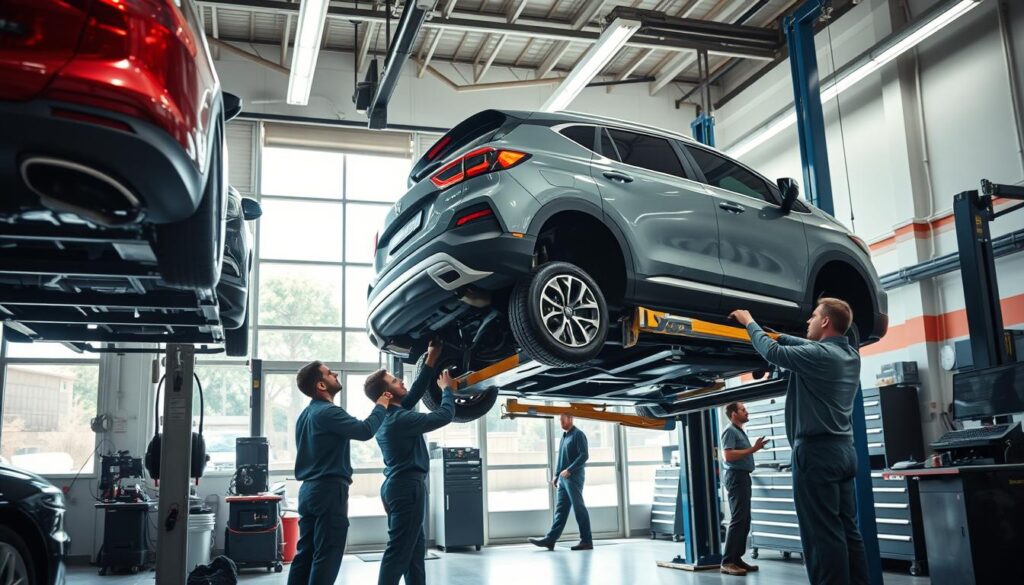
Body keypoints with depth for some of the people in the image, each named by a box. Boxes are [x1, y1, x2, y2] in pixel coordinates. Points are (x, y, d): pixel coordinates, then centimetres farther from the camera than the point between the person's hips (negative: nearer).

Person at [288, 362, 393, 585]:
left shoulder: (306, 414, 14)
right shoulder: (328, 412, -17)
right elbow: (365, 430, -25)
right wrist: (381, 407, -9)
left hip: (309, 489, 9)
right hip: (329, 490, -9)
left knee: (305, 553, 11)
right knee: (326, 556, -5)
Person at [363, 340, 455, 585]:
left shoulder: (388, 415, 8)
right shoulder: (400, 419, -19)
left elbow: (414, 394, 15)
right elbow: (445, 416, -16)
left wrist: (430, 362, 11)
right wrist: (447, 388, 1)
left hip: (399, 485, 10)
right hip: (408, 487, -10)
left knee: (415, 546, 16)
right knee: (399, 549, -8)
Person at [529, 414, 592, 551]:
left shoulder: (578, 435, -8)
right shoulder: (564, 436, 18)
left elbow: (584, 455, -16)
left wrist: (569, 470, -21)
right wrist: (556, 475, 17)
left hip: (574, 478, -9)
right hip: (563, 479, 9)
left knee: (579, 509, -4)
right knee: (560, 510, 6)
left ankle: (587, 541, 2)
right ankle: (550, 540, 4)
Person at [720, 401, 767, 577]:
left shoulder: (740, 431, 19)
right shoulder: (730, 431, -10)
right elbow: (728, 455, -22)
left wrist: (754, 448, 12)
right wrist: (752, 449, -21)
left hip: (743, 477, 10)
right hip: (736, 477, -10)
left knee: (745, 521, 9)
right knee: (738, 520, -12)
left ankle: (736, 558, 13)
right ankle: (727, 562, -12)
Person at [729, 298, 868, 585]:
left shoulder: (820, 354, -14)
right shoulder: (851, 355, 11)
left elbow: (771, 351, -3)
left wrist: (750, 323, 11)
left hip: (817, 451, -9)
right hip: (844, 449, 9)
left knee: (823, 534, -8)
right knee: (847, 530, 10)